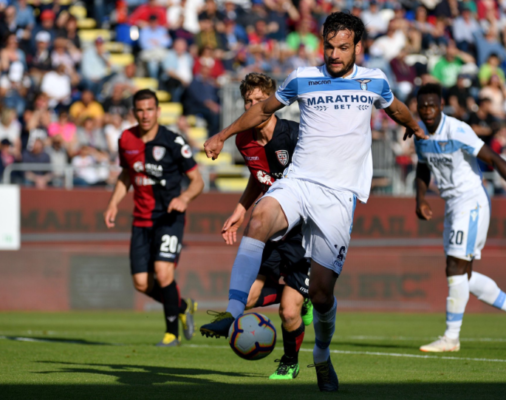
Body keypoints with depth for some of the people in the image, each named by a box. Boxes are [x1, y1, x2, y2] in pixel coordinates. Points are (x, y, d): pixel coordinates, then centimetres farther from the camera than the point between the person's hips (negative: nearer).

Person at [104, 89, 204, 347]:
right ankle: (183, 308, 29)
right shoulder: (126, 140, 3)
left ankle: (172, 333, -3)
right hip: (141, 219, 5)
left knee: (163, 272, -21)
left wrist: (184, 198, -24)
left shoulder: (172, 142, -10)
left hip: (169, 217, -5)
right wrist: (114, 203, 7)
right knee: (142, 283, 1)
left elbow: (197, 180, -5)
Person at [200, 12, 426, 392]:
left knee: (321, 290, -6)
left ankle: (322, 356, 24)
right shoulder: (303, 79, 5)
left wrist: (415, 128, 50)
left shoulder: (374, 81, 7)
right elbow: (264, 109, 22)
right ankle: (233, 312, -41)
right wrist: (223, 135, 22)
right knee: (261, 216, -36)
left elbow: (395, 108, 31)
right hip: (297, 182, 0)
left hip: (338, 195, 0)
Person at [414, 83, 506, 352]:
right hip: (452, 206, 9)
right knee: (464, 276, 9)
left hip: (471, 202, -9)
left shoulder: (457, 131, -18)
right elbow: (423, 167, 24)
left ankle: (451, 337, -8)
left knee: (456, 269, -12)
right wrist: (420, 198, 10)